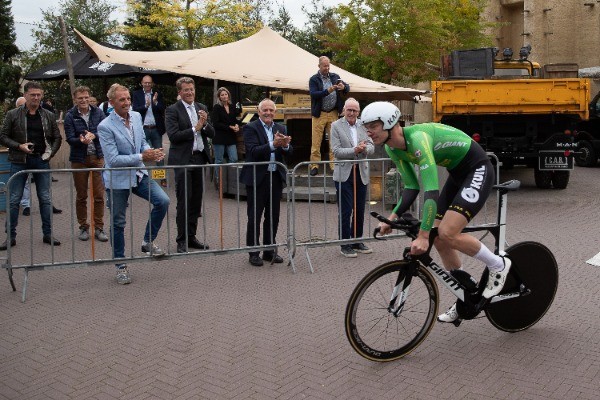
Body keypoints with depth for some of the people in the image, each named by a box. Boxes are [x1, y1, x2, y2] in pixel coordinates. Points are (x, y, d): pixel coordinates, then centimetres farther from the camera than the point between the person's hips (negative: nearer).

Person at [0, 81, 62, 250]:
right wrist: (19, 146, -13)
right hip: (19, 161, -1)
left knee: (45, 199, 5)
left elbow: (57, 138, 12)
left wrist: (51, 152, -4)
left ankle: (48, 234, 14)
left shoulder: (49, 116, 6)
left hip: (41, 161, 2)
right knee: (14, 199, 2)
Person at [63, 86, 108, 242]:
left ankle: (99, 228, 11)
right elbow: (69, 138, -9)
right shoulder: (70, 116, -3)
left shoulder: (98, 112, 2)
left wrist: (93, 135, -19)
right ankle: (83, 227, 21)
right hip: (79, 159, -1)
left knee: (99, 195, 1)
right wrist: (81, 140, -28)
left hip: (98, 157, 1)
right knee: (81, 196, 9)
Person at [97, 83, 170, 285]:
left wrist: (150, 151, -9)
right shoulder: (105, 127, -17)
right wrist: (142, 157, -25)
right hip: (118, 179, -5)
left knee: (162, 201, -13)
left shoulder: (136, 116, 2)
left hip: (138, 174, 5)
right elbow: (113, 159, -21)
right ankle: (120, 266, 21)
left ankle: (148, 242, 8)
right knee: (118, 223, 6)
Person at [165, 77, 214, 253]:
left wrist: (205, 124, -11)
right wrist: (195, 129, -15)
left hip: (199, 158, 6)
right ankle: (182, 240, 8)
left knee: (196, 199, 11)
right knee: (184, 201, -2)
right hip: (182, 160, -6)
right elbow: (173, 136, -15)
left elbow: (212, 134, 9)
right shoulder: (173, 110, -5)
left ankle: (191, 237, 22)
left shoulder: (202, 108, 12)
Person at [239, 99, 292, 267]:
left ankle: (269, 251, 23)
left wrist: (285, 145, -19)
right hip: (257, 178, -5)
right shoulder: (250, 128, -6)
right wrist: (273, 145, -29)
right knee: (254, 217, 3)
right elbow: (253, 151, -18)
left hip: (276, 177, 5)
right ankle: (253, 253, 13)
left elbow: (289, 152, 3)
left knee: (273, 217, 11)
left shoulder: (280, 128, 11)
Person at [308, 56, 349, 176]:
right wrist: (327, 91, -25)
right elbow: (313, 94, -13)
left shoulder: (335, 76, 10)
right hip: (319, 114, -3)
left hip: (333, 113, 3)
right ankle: (314, 165, 3)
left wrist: (343, 87, -15)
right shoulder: (314, 79, 0)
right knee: (316, 141, -3)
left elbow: (348, 87, 9)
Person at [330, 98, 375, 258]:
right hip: (344, 174, -4)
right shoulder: (336, 126, -1)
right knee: (345, 211, -2)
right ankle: (345, 244, 9)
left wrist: (364, 148, -18)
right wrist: (354, 150, -21)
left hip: (361, 173, 4)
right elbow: (336, 151, -9)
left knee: (359, 211, 11)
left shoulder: (364, 125, 9)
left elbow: (371, 147, 4)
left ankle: (357, 241, 24)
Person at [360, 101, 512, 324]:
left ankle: (498, 265, 4)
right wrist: (392, 217, -12)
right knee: (439, 240, 5)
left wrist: (423, 235, -40)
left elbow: (431, 189, -38)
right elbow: (412, 187, 1)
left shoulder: (417, 138, -32)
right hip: (457, 174, 9)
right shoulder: (393, 148, -4)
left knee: (447, 233, -21)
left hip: (478, 169, -9)